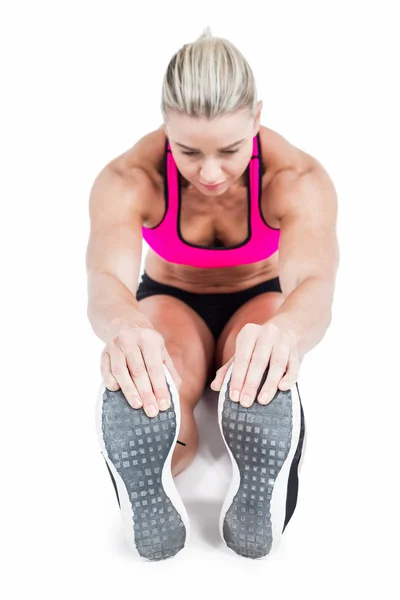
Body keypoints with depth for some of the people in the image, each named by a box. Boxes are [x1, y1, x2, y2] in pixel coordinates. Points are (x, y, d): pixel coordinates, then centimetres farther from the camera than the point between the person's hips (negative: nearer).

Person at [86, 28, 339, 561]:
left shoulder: (299, 178, -27)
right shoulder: (128, 179, -26)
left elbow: (315, 283, -43)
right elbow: (106, 279, -43)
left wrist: (285, 332, -69)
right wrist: (123, 327, -69)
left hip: (261, 302, 1)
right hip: (169, 302, 0)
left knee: (266, 376, -38)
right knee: (145, 394, -36)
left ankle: (258, 502, -19)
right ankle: (148, 500, -14)